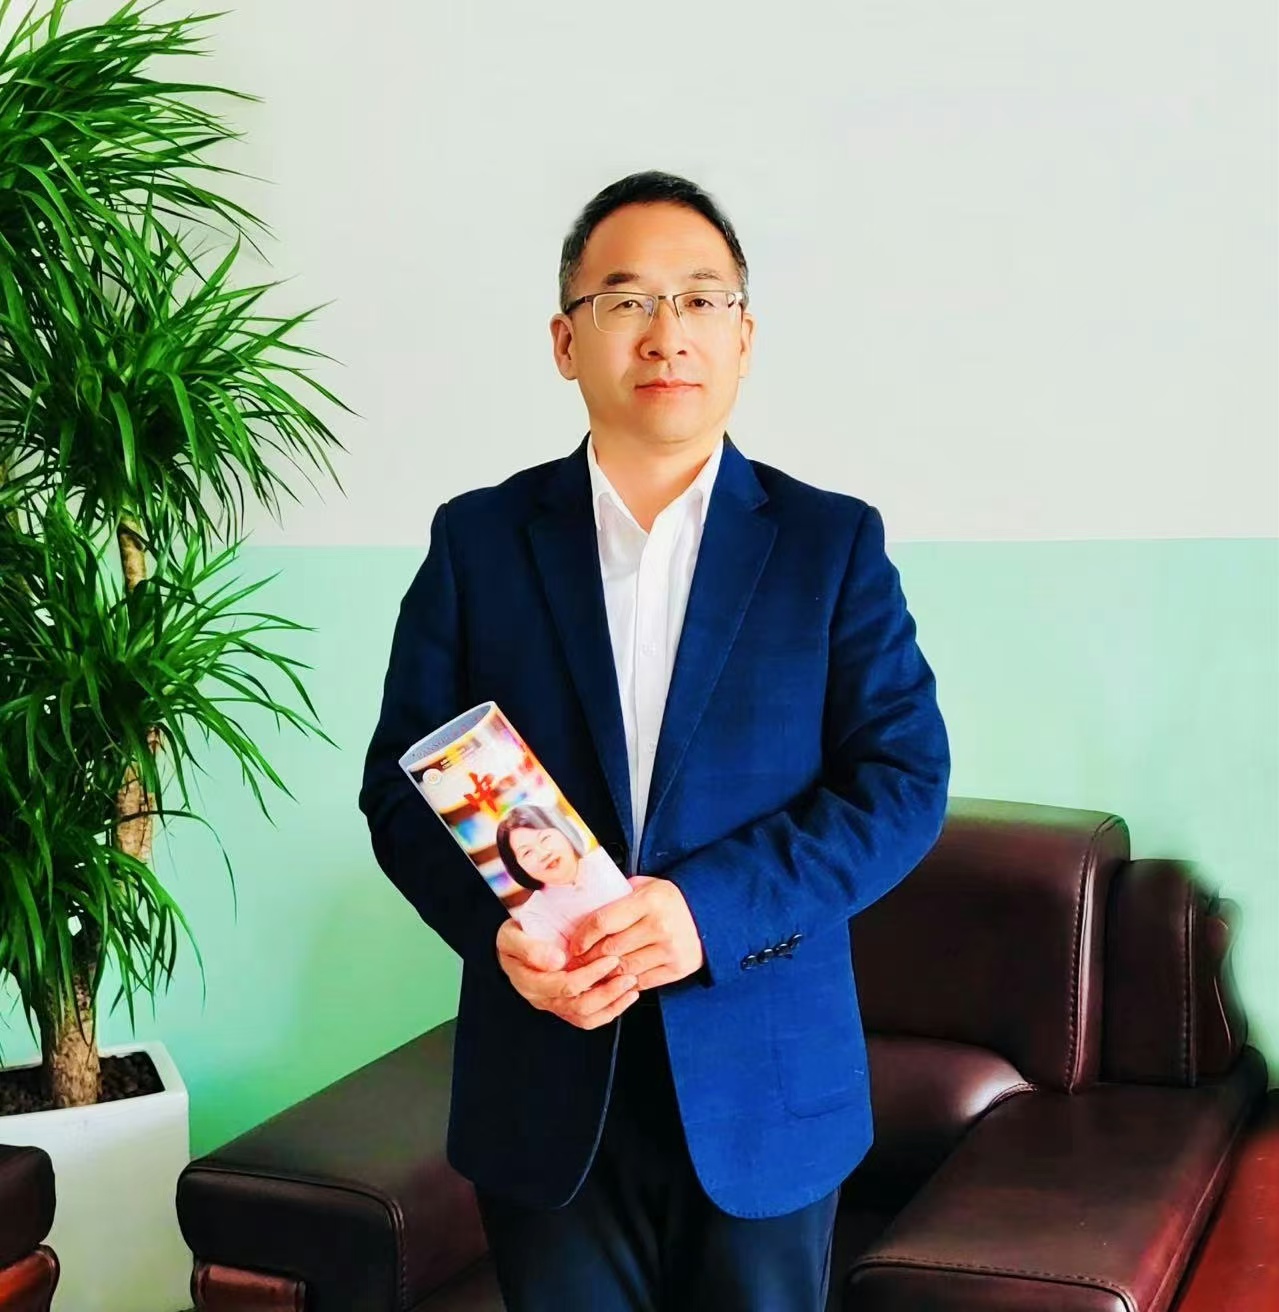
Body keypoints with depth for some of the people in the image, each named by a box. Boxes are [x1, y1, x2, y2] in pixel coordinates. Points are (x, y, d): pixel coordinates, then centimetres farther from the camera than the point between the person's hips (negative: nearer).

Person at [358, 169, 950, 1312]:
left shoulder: (833, 542, 1)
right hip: (544, 1086, 1)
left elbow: (905, 779, -6)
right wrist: (494, 927, -17)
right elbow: (400, 780, 2)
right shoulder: (478, 539, 3)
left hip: (766, 1088, 0)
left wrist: (710, 908, -19)